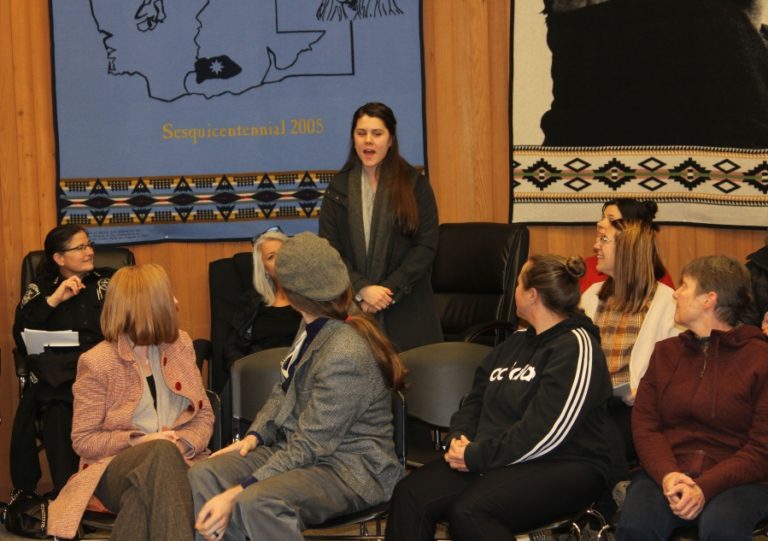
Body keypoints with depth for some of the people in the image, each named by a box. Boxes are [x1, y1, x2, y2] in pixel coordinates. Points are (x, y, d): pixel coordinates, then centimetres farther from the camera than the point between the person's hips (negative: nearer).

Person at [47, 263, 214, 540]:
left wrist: (184, 443, -7)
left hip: (172, 462, 3)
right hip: (115, 468, -3)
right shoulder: (97, 363, -2)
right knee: (161, 451, -38)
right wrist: (138, 442, -13)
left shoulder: (180, 344, 14)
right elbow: (83, 440, -1)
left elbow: (204, 414, 15)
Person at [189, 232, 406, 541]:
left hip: (352, 470, -9)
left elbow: (309, 446, -24)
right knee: (203, 476, -11)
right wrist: (255, 435, 0)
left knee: (256, 502, -35)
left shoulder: (345, 354, -26)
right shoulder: (312, 327, 2)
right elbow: (284, 391, 18)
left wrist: (238, 492, -26)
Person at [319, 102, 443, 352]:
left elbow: (426, 246, -2)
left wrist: (389, 290, -11)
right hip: (352, 309, 1)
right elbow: (328, 250, 2)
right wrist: (362, 289, -12)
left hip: (407, 311, -1)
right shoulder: (338, 188, 8)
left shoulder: (415, 185, 3)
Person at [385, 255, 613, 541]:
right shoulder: (517, 341, 21)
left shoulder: (576, 348, -8)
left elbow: (544, 433, -18)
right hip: (489, 460, 8)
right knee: (410, 495, -17)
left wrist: (476, 456, -15)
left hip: (561, 467, -8)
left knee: (468, 511, -35)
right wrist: (459, 439, -1)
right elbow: (475, 400, 20)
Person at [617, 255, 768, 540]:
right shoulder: (666, 351, 16)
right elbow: (644, 424, 7)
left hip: (736, 480, -2)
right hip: (665, 472, 3)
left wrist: (705, 487, -18)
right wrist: (668, 474, -14)